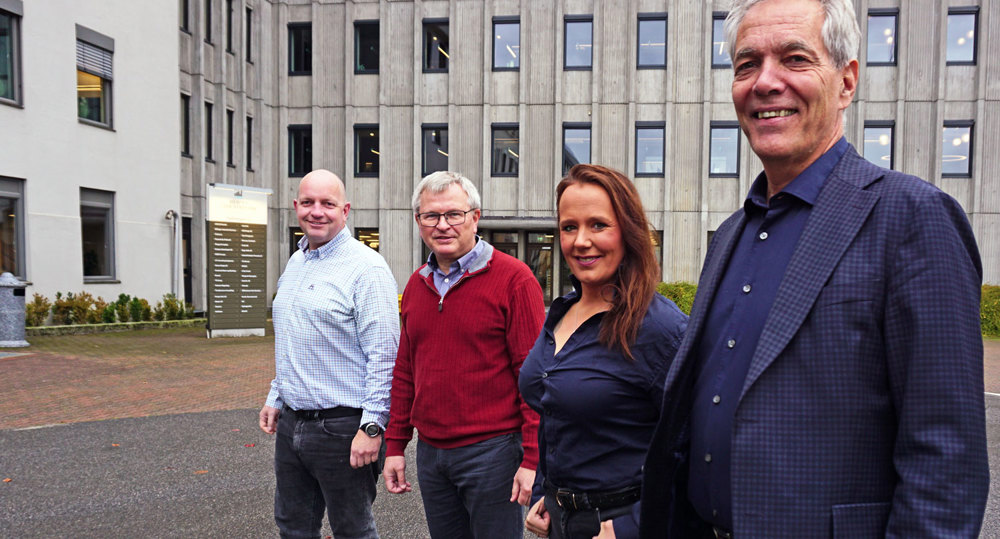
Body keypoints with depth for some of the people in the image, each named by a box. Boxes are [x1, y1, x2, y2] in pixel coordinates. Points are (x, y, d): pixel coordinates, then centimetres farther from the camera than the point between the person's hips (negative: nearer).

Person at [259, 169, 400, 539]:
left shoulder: (366, 268, -15)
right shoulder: (294, 263, 12)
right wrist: (276, 397, 19)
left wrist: (372, 425, -22)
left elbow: (384, 354, -19)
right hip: (290, 423, 8)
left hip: (342, 426, -8)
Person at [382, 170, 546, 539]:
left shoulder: (513, 278, -10)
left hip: (491, 452, -6)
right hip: (429, 453, 6)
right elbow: (405, 373, 15)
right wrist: (394, 446, 13)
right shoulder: (416, 285, 9)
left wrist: (532, 459, -15)